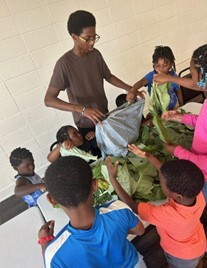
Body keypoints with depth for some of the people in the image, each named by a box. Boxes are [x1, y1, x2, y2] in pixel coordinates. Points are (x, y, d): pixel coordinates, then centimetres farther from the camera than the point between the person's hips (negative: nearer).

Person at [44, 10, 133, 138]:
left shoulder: (96, 54, -5)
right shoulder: (64, 63, -24)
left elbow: (108, 76, 11)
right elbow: (49, 99, -27)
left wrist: (130, 89, -4)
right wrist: (82, 109, -38)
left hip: (104, 115, 6)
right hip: (86, 124, -6)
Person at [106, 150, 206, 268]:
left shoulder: (169, 214, -49)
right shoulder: (197, 193, -33)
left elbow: (132, 205, -37)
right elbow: (169, 174, -16)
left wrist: (112, 178, -34)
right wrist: (148, 156, -18)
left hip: (182, 257, -4)